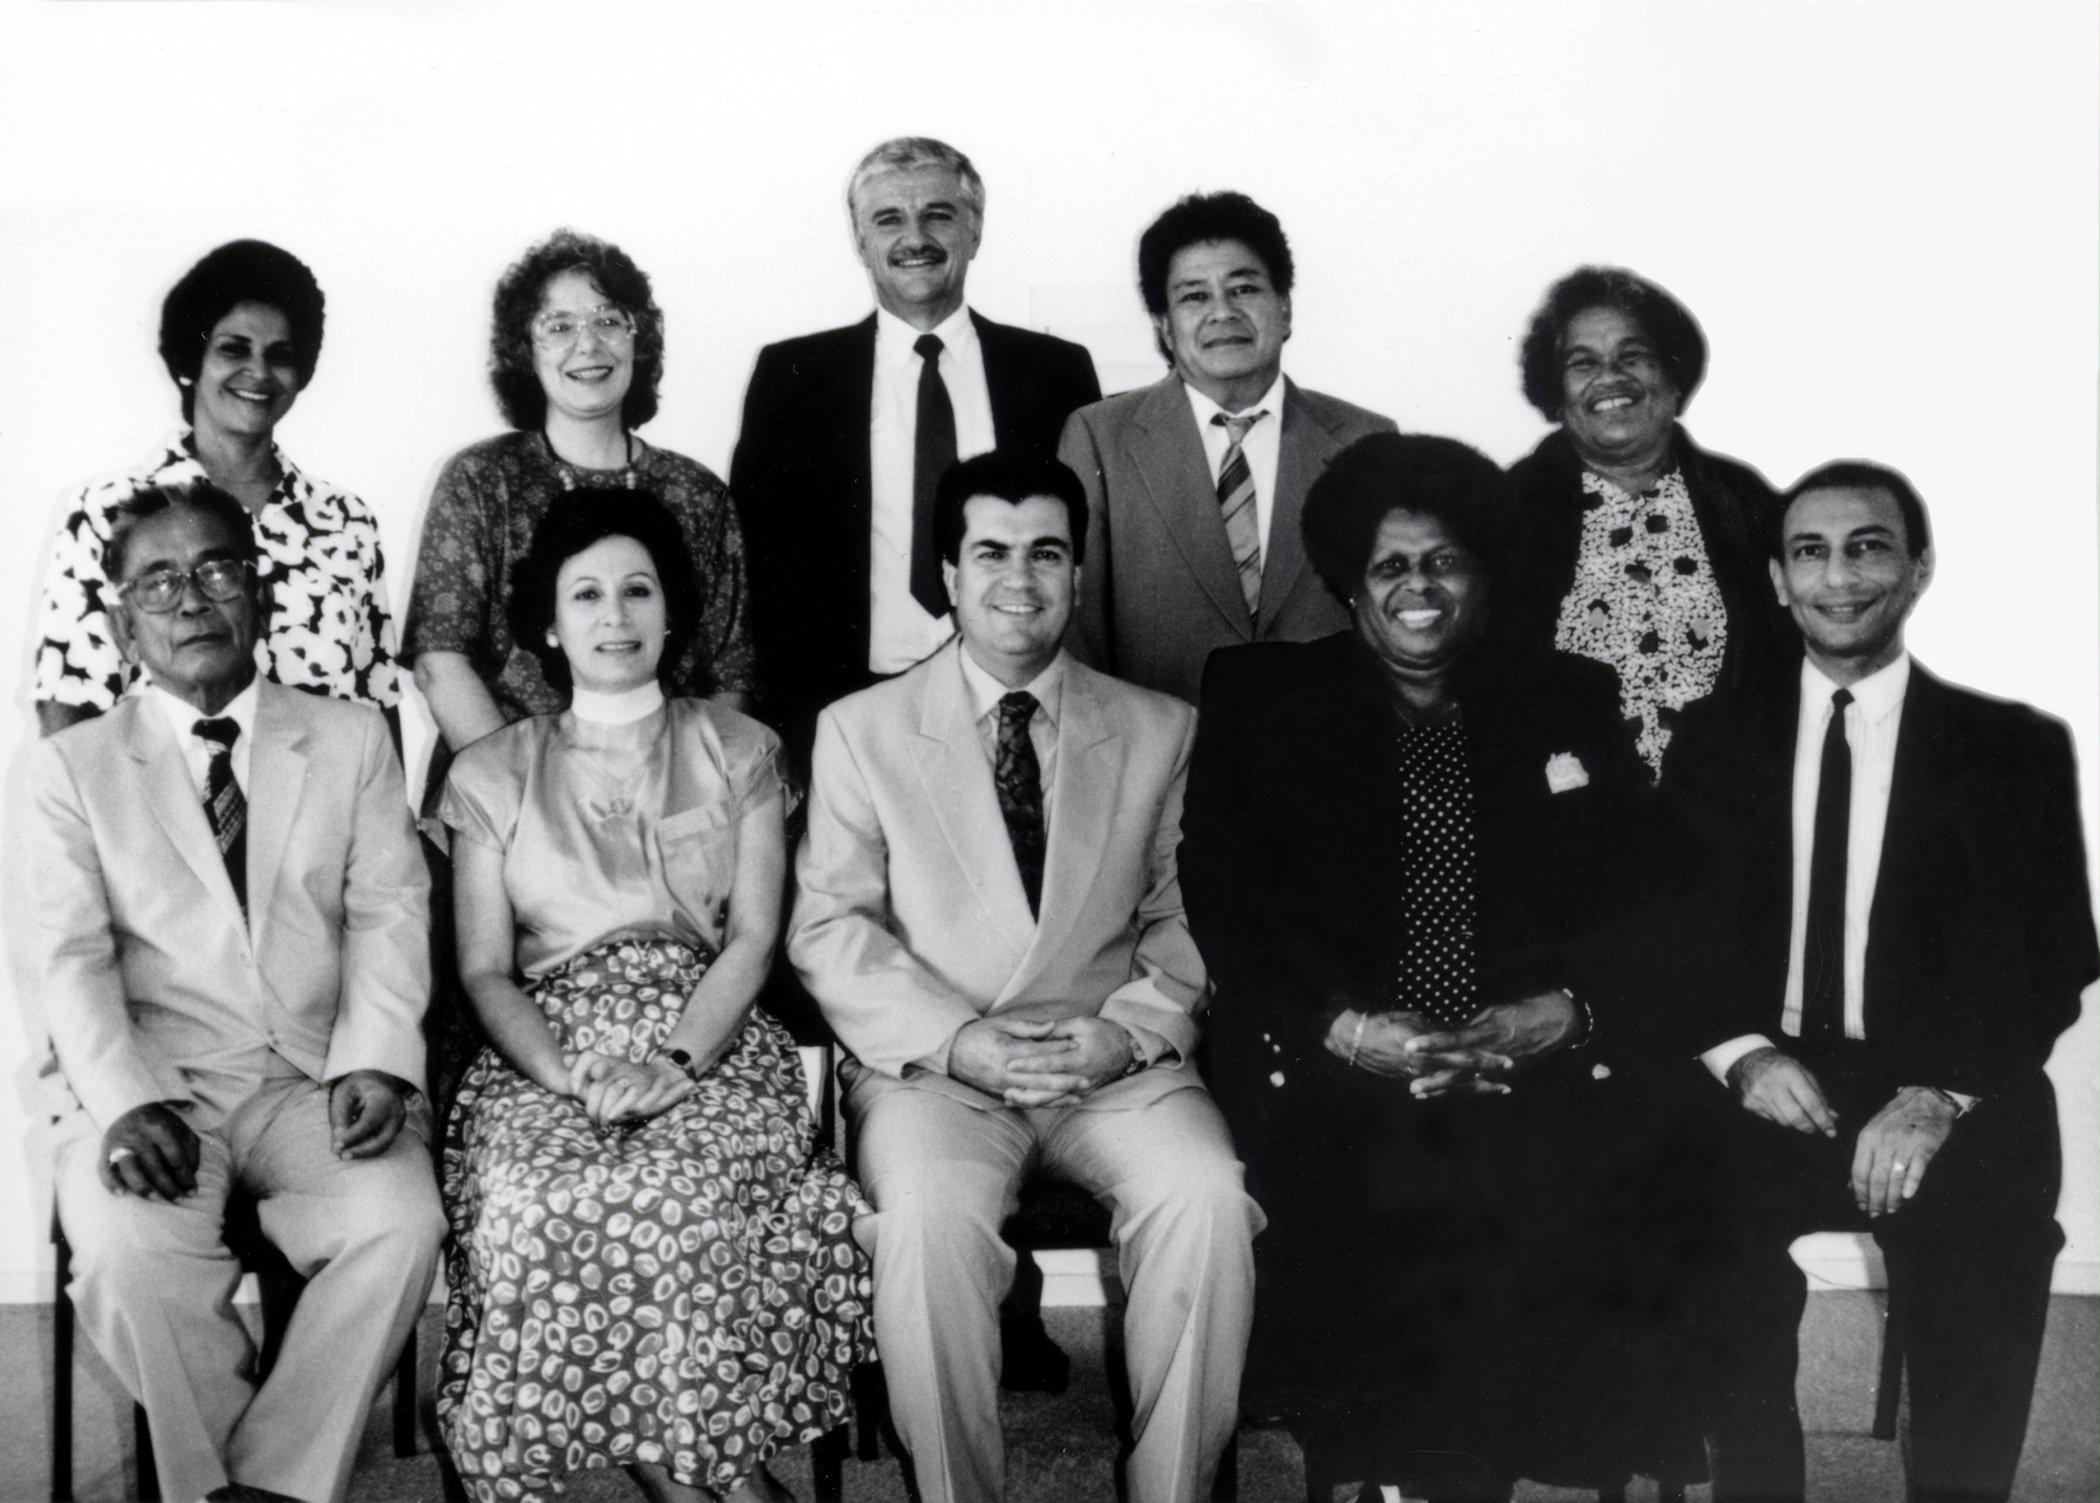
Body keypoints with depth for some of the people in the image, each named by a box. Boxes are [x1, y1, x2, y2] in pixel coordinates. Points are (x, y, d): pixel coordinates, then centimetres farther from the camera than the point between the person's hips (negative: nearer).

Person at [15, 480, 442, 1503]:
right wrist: (126, 1103, -19)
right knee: (126, 1247, -31)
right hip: (148, 1082, -1)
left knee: (399, 1223, -28)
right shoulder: (71, 767, 11)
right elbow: (67, 956, -1)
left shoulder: (353, 739, 14)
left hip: (313, 1076, 1)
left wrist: (374, 1065, -13)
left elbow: (389, 913, 5)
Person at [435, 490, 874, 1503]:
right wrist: (574, 1077, -13)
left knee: (687, 1191, -35)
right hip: (547, 1050, 1)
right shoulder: (492, 775, 16)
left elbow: (752, 937, 5)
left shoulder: (737, 752, 15)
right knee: (542, 1201, -33)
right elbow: (485, 970, 8)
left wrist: (675, 1062, -14)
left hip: (709, 1041, -1)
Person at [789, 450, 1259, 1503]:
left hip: (1116, 1062, 1)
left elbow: (1183, 917, 9)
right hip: (933, 1064, -1)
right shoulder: (861, 731, 8)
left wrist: (1131, 1028, -11)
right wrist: (955, 1041, -13)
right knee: (930, 1214, -32)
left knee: (1205, 1199, -28)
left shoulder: (1161, 732, 12)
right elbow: (831, 929, 2)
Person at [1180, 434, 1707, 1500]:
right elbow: (1222, 905, 4)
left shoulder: (1570, 703, 20)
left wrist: (1567, 1013, -8)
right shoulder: (1261, 700, 14)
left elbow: (1642, 901, 12)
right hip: (1338, 1079, -1)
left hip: (1544, 1070, 2)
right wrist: (1342, 1028, -11)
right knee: (1399, 1192, -31)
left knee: (1593, 1187, -27)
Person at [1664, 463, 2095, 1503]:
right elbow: (1678, 933, 9)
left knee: (1982, 1223, -33)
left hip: (1943, 1105, -1)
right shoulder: (1715, 738, 14)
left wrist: (1939, 1096, -16)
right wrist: (1743, 1055, -11)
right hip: (1762, 1090, 1)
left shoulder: (2014, 748, 9)